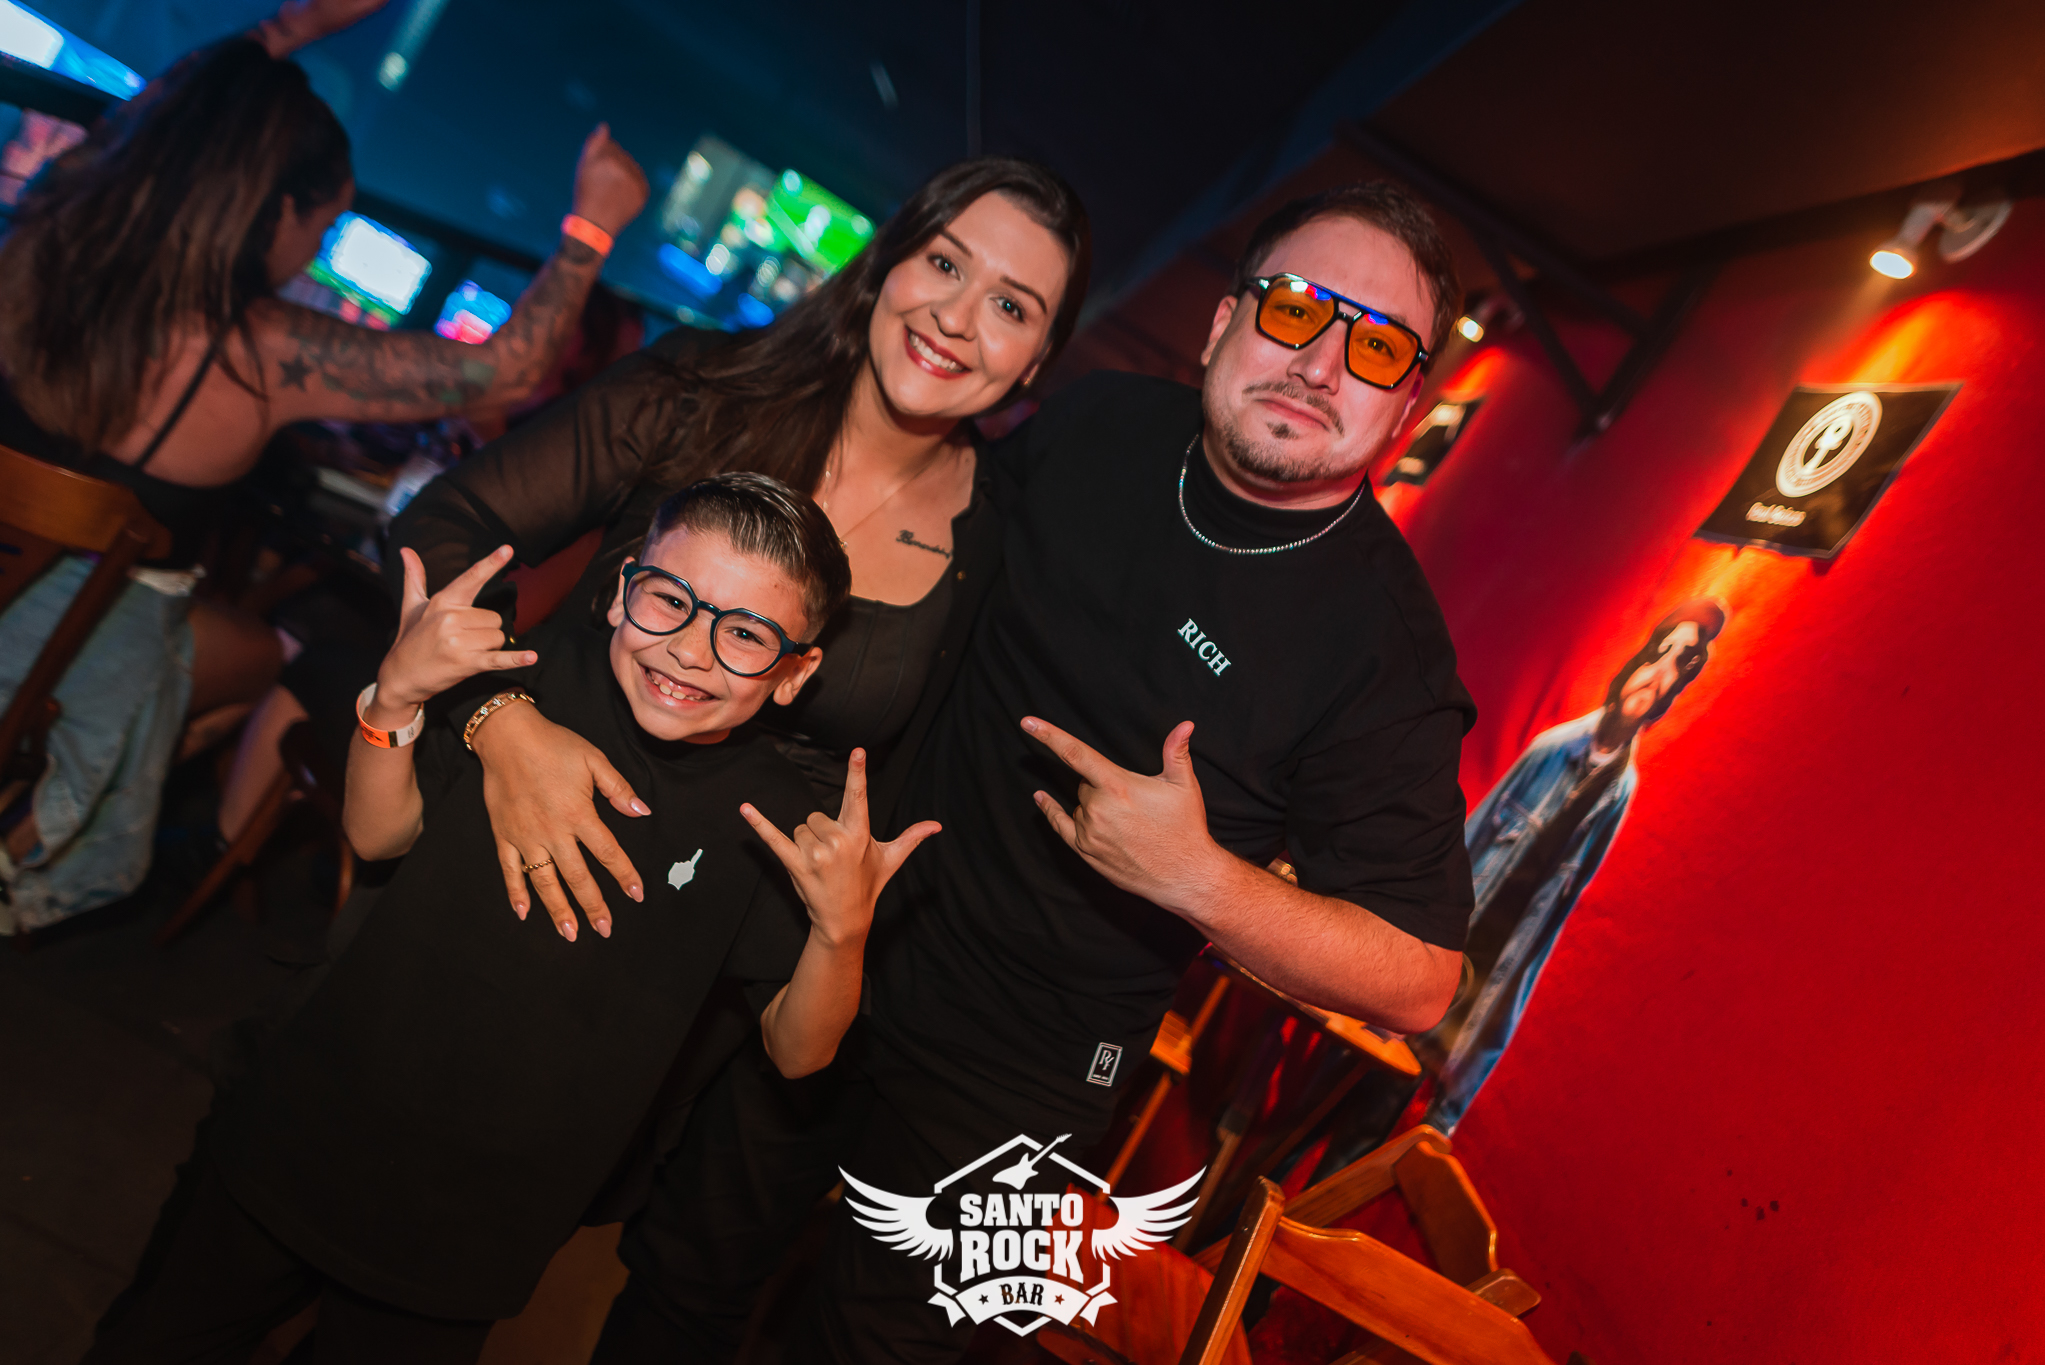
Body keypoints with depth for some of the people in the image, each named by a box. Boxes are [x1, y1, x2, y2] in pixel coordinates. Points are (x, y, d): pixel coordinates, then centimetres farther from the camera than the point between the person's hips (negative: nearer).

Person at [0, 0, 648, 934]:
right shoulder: (270, 357, -29)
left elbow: (158, 115, 7)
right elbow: (505, 370, -27)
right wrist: (590, 227, -19)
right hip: (96, 632, -5)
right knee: (267, 656, 25)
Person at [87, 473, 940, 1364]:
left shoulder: (777, 822, -16)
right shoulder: (535, 676, -13)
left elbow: (796, 1050, -13)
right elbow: (379, 834, -1)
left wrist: (842, 930, -33)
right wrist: (395, 696, -19)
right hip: (314, 1135, 2)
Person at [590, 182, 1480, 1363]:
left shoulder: (1386, 642, -20)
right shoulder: (1097, 425, -7)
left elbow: (1418, 980, -16)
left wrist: (1202, 880, -32)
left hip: (1010, 1085, -4)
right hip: (837, 943, 4)